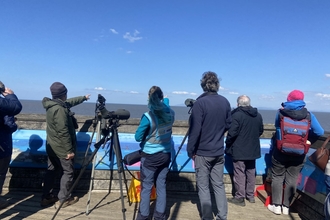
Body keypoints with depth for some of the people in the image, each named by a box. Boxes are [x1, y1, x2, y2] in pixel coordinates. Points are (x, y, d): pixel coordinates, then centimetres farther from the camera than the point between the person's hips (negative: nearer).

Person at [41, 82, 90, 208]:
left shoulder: (51, 105, 7)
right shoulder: (60, 109, -24)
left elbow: (70, 102, 25)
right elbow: (63, 132, -26)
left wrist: (84, 98, 37)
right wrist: (69, 150, -22)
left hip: (52, 146, 9)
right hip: (62, 148, -9)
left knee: (51, 170, 16)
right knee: (68, 171, 3)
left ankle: (46, 197, 25)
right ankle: (63, 199, 11)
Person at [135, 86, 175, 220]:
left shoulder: (148, 116, -19)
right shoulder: (170, 113, -4)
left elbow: (138, 137, -11)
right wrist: (166, 100, 36)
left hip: (150, 156, -5)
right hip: (166, 155, 5)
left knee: (146, 186, 8)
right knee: (161, 185, 13)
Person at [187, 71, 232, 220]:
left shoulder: (200, 103, -17)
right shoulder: (225, 102, 2)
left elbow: (195, 129, -17)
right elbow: (228, 125, 11)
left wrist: (190, 150, -7)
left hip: (202, 152, -5)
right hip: (219, 152, 6)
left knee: (203, 187, 7)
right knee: (219, 185, 15)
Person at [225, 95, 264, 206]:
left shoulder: (236, 115, -19)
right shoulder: (258, 115, 5)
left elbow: (232, 133, -21)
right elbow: (261, 131, 14)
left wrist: (228, 144, -5)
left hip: (239, 150, -7)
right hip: (253, 149, 7)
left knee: (239, 174, 2)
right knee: (251, 172, 18)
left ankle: (240, 198, 9)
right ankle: (250, 195, 29)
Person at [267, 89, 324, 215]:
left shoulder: (281, 112, -8)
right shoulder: (308, 115, -6)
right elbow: (320, 132, -5)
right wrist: (305, 135, 11)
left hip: (281, 151, -1)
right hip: (298, 154, 1)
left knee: (277, 178, 12)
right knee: (292, 179, 12)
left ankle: (276, 206, 17)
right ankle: (286, 207, 21)